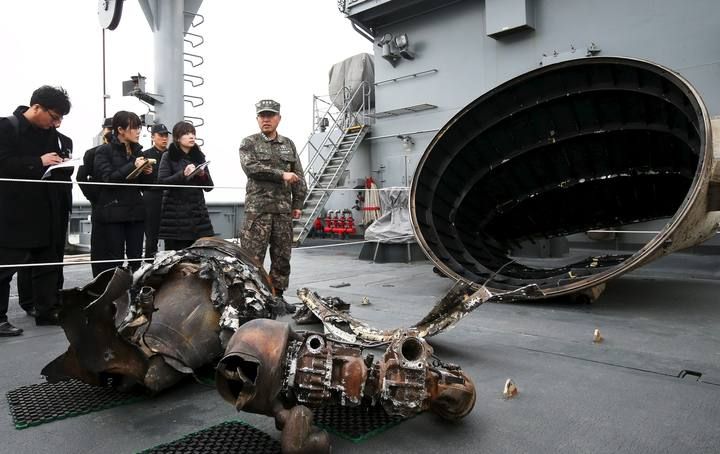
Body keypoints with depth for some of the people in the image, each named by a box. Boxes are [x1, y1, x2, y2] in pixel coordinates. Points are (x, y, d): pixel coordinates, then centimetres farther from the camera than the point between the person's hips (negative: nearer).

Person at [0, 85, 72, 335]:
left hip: (45, 211, 7)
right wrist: (39, 162, -21)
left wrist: (63, 162, 0)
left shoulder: (52, 134, 9)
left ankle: (47, 311, 20)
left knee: (48, 262, 11)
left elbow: (62, 156, 21)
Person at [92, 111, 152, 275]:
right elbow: (107, 179, -14)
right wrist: (133, 166, -17)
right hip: (112, 214, -5)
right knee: (114, 262, -4)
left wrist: (146, 173, -1)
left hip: (136, 212, 5)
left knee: (136, 260, 2)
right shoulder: (104, 151, 0)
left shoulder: (137, 151, 15)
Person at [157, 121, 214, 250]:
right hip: (175, 214, -3)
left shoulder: (199, 156, 13)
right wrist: (183, 174, -19)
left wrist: (203, 175, -8)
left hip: (197, 212, 3)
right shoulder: (168, 156, 4)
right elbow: (162, 182, -8)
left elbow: (209, 186, 12)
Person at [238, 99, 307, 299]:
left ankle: (277, 294, 19)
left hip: (284, 209, 4)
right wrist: (281, 175, -13)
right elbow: (251, 168, -13)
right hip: (258, 208, -4)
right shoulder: (249, 143, 5)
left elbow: (299, 177, 15)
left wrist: (297, 204, 8)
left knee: (282, 256, 8)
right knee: (253, 257, -6)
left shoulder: (288, 144, 16)